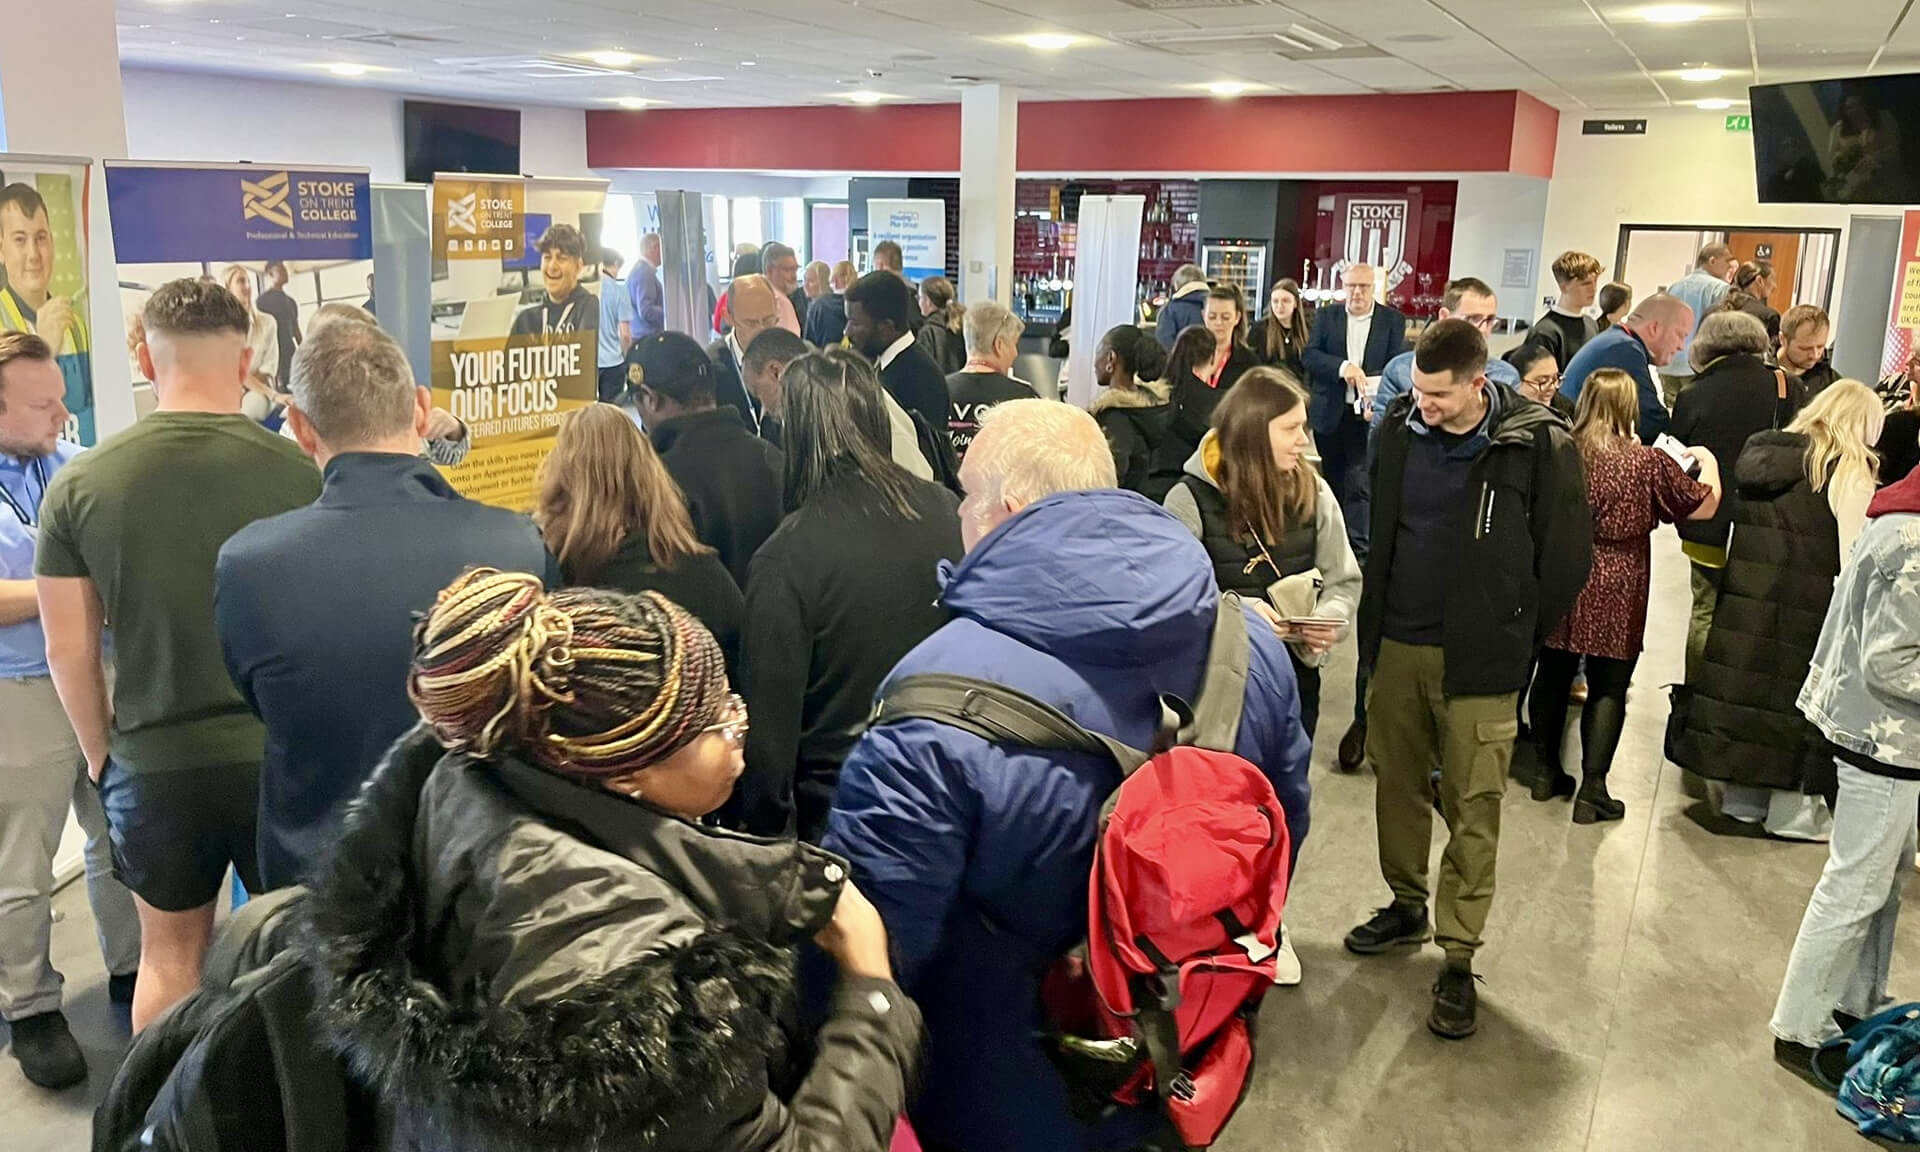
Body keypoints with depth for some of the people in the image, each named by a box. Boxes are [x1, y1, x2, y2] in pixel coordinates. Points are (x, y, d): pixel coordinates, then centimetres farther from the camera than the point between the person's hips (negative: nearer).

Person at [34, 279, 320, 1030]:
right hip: (281, 751, -1)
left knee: (169, 954, 20)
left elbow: (68, 649, 0)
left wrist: (102, 753, 15)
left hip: (153, 761, 2)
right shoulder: (294, 473, -13)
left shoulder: (79, 483, -6)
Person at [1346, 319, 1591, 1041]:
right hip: (1395, 646, 5)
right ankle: (1407, 904, 36)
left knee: (1473, 808, 0)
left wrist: (1516, 633, 0)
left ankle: (1458, 959, 11)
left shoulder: (1538, 446, -12)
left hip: (1477, 659, -4)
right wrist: (1376, 609, 12)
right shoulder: (1400, 430, 1)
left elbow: (1567, 555, -4)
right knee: (1397, 783, 16)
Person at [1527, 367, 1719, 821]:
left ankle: (1547, 771, 26)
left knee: (1553, 675, 15)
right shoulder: (1648, 462, -10)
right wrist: (1708, 461, 19)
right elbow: (1704, 506, 3)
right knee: (1608, 689, 5)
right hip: (1615, 595, -3)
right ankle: (1592, 791, 6)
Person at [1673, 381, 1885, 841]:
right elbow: (1853, 559, -14)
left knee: (1750, 682, 12)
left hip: (1746, 597, 6)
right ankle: (1792, 807, 15)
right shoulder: (1850, 472, -10)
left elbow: (1736, 535, 13)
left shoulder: (1763, 453, 10)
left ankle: (1742, 794, 22)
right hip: (1806, 612, -6)